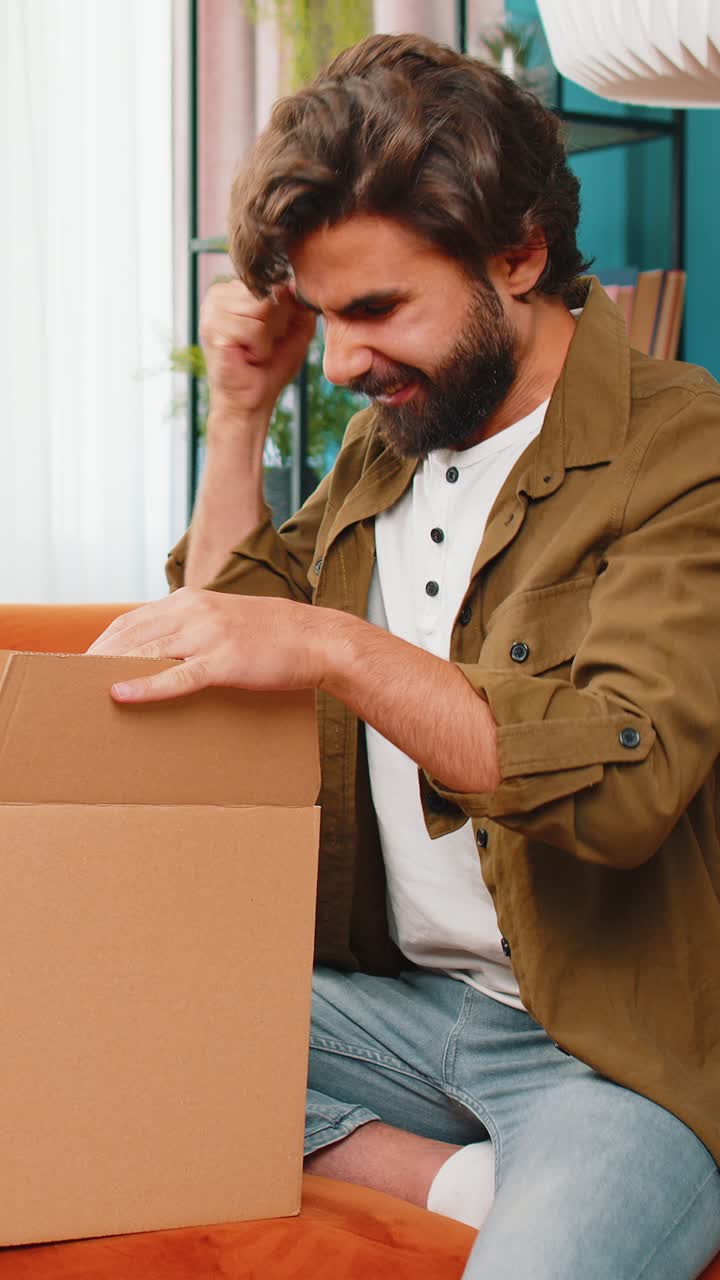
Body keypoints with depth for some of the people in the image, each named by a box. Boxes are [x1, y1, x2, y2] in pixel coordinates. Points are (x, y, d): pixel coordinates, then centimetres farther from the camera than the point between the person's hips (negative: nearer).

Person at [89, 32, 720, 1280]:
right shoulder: (387, 441, 12)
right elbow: (225, 642, 20)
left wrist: (334, 646, -32)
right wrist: (241, 413, 8)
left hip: (614, 1041, -8)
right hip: (400, 998, 8)